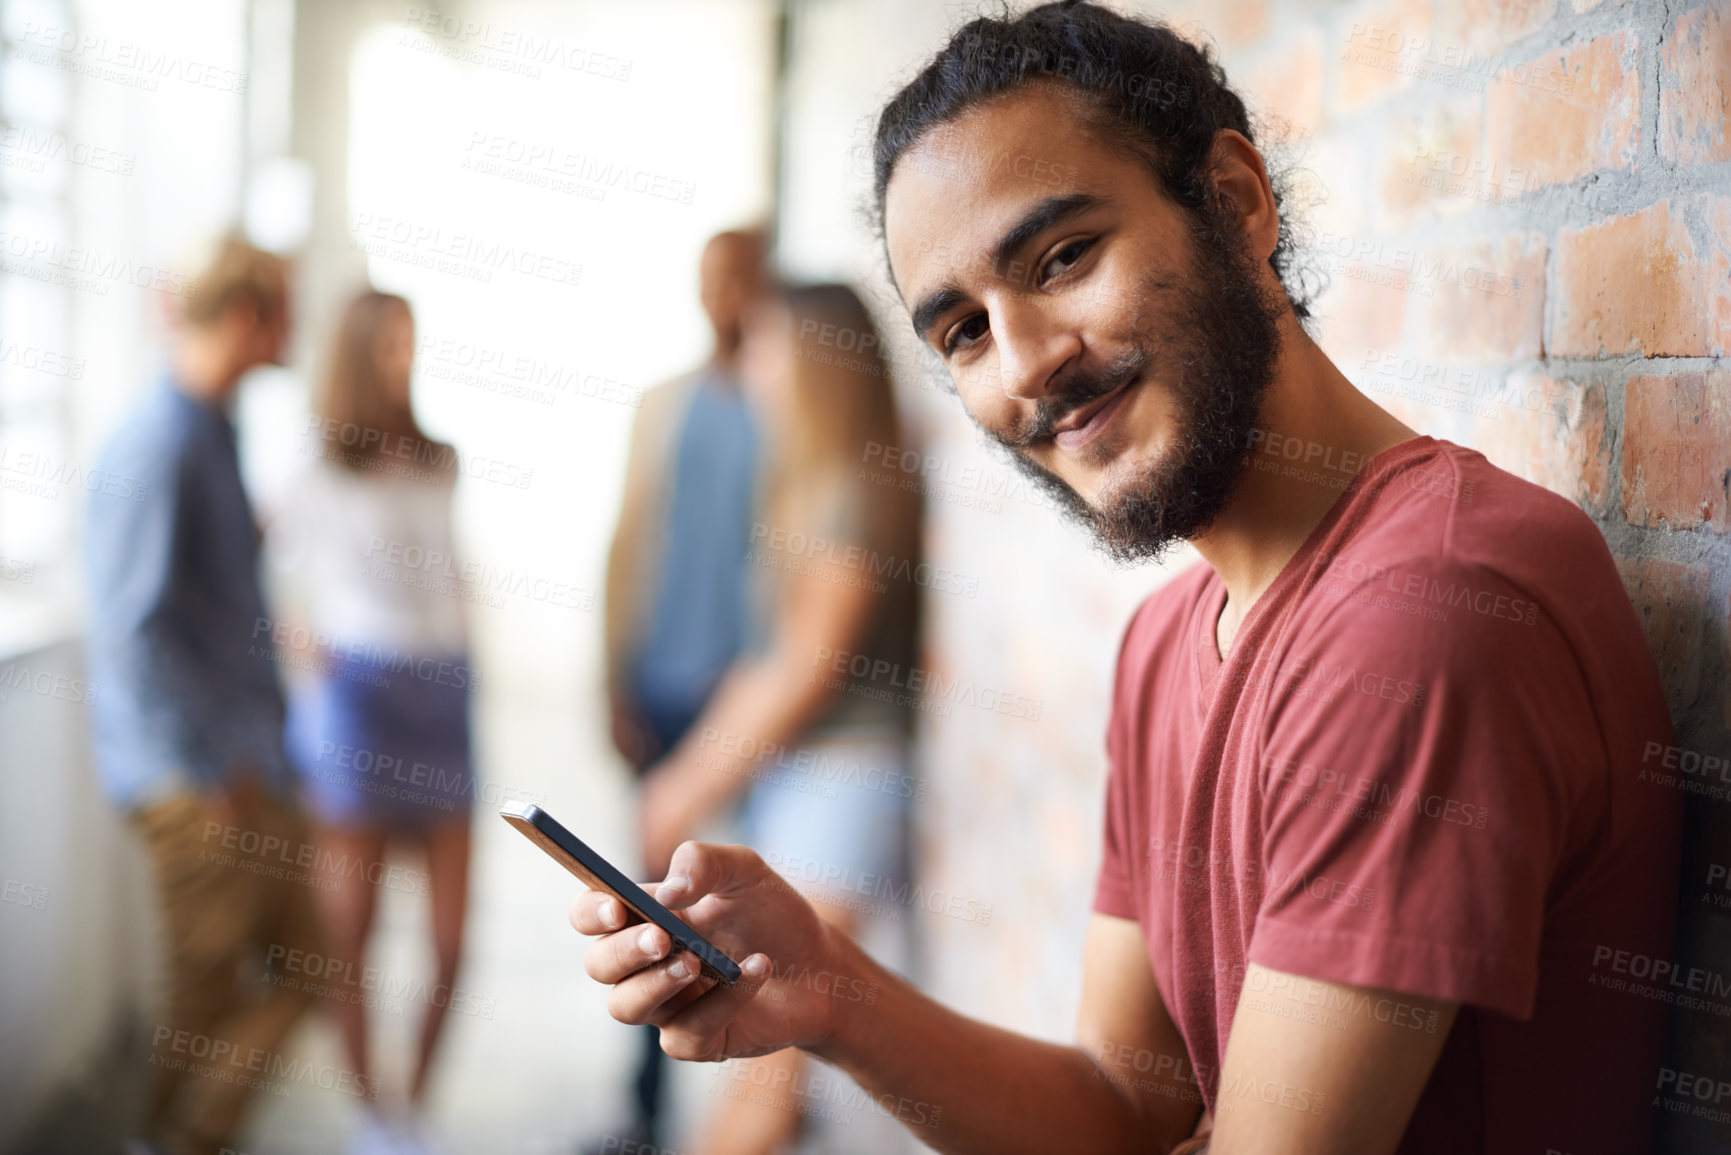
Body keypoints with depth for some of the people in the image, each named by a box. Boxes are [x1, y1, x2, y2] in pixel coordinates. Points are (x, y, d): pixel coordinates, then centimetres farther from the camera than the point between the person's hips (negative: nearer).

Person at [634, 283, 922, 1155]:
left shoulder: (856, 492, -12)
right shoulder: (806, 487, 16)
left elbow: (810, 668, -15)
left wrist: (696, 788, -8)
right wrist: (689, 767, 13)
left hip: (841, 779, -9)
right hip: (783, 774, 9)